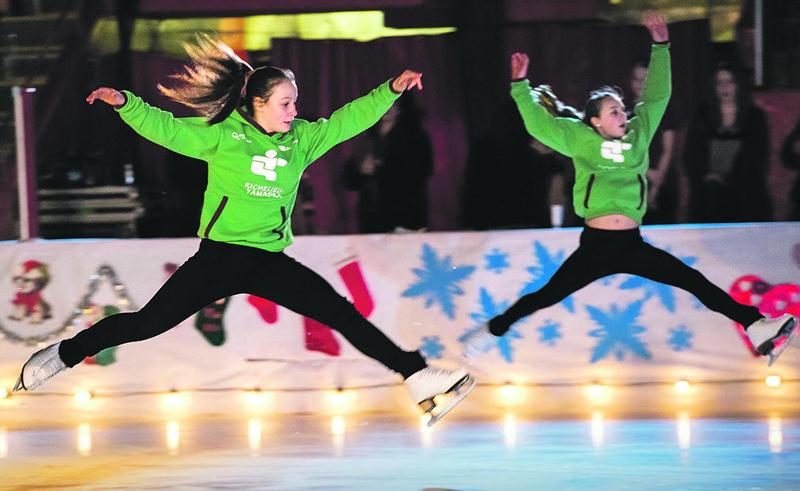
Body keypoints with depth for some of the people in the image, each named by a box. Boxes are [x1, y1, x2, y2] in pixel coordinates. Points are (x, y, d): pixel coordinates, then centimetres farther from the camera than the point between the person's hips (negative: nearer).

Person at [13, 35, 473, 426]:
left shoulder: (300, 139, 6)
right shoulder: (223, 135, -5)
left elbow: (348, 120, 6)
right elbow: (165, 128, -9)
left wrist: (391, 91, -5)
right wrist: (125, 103, -24)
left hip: (271, 261, 3)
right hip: (219, 256, -3)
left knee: (342, 313, -5)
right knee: (150, 322, -3)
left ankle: (417, 376, -3)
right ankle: (64, 354, 14)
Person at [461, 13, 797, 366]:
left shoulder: (638, 136, 11)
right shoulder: (581, 139, 2)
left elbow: (657, 97, 14)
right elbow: (538, 122, -1)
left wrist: (660, 47, 11)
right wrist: (521, 84, -9)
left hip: (632, 244, 3)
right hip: (594, 244, -3)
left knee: (694, 281, -3)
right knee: (547, 295, 1)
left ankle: (756, 327, -6)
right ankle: (494, 330, 18)